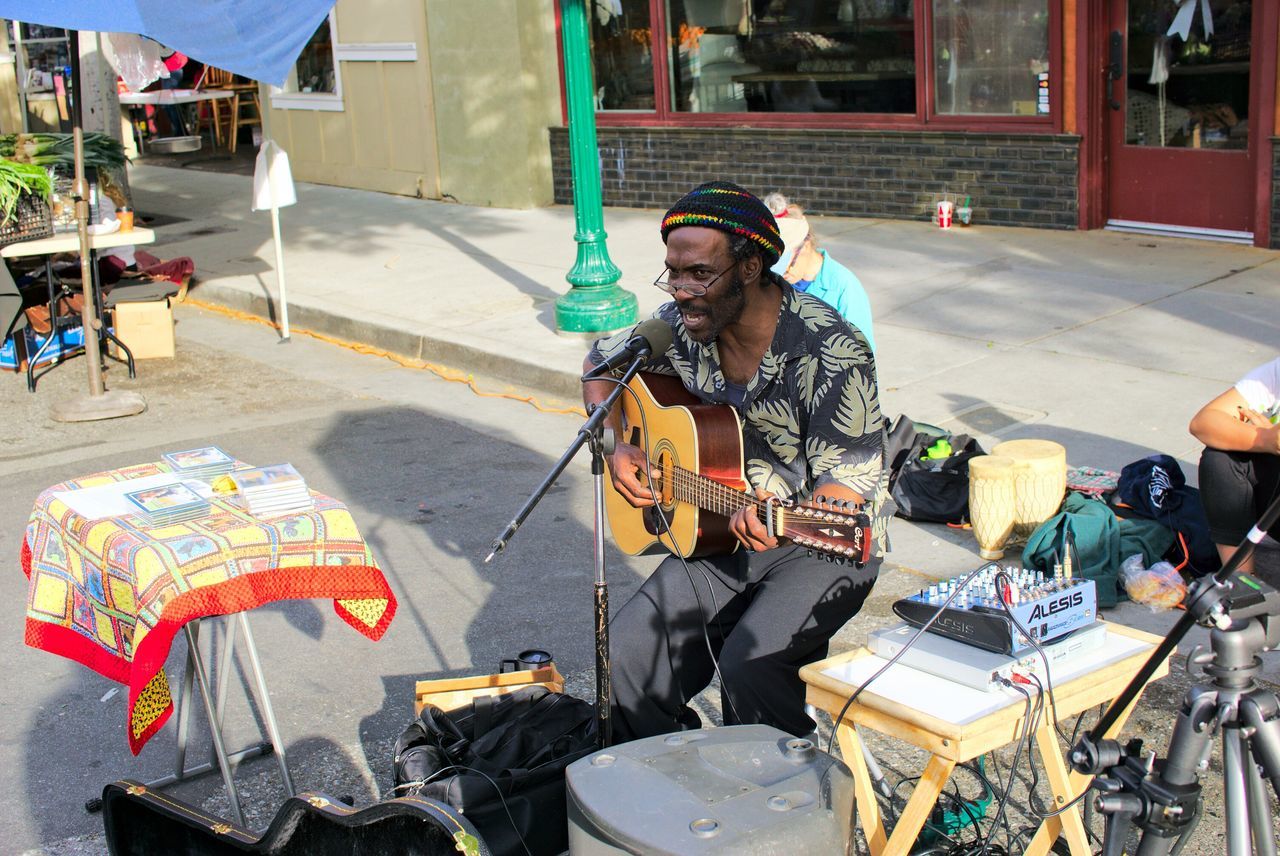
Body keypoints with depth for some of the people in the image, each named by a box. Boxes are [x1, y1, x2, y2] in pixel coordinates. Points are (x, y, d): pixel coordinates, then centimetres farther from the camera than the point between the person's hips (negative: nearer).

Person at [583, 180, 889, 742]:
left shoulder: (828, 353, -22)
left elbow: (849, 480, -22)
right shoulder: (681, 326, -3)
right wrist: (617, 445, -1)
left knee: (750, 663, -30)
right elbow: (600, 365, 16)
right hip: (719, 532, 6)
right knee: (628, 654, -11)